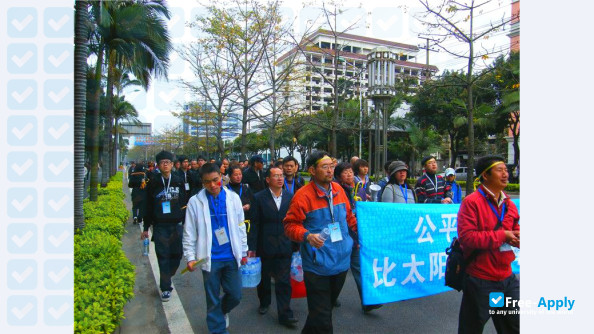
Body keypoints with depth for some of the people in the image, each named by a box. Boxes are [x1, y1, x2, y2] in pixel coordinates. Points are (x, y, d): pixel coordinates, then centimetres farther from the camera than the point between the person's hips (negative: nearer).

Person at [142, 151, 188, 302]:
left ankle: (167, 278, 32)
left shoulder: (179, 182, 5)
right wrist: (146, 228, 5)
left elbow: (184, 203, 9)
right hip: (160, 226, -1)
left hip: (177, 225, 1)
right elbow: (148, 207, 6)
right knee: (163, 256, 1)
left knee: (177, 254, 5)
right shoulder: (153, 183, 2)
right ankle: (165, 288, 12)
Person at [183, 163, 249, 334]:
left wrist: (243, 251, 8)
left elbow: (240, 227, 6)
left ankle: (222, 310, 42)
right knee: (213, 299, 11)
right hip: (210, 258, -1)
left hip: (231, 256, 2)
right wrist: (190, 257, -6)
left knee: (235, 295, 10)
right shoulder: (195, 202, -5)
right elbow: (189, 233, -1)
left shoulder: (233, 198, 0)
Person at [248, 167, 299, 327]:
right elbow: (254, 224, -6)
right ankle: (264, 302, 43)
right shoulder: (259, 198, -7)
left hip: (284, 247, 1)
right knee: (264, 278, 18)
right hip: (264, 247, 0)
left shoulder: (290, 197, -1)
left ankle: (285, 314, 13)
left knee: (284, 281, 1)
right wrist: (251, 247, -6)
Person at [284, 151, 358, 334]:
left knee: (329, 304, 24)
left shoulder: (338, 189, 3)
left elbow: (349, 216, 17)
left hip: (341, 261, 6)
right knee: (321, 318, 1)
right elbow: (291, 225, -12)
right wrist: (307, 236, -29)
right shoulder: (303, 195, -15)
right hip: (317, 265, -6)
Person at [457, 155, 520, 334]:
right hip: (480, 279, -7)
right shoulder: (471, 202, -15)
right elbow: (466, 237, -24)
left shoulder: (509, 204, 8)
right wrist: (501, 235, -19)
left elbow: (514, 232, 22)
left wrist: (515, 237, -3)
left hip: (507, 277, 7)